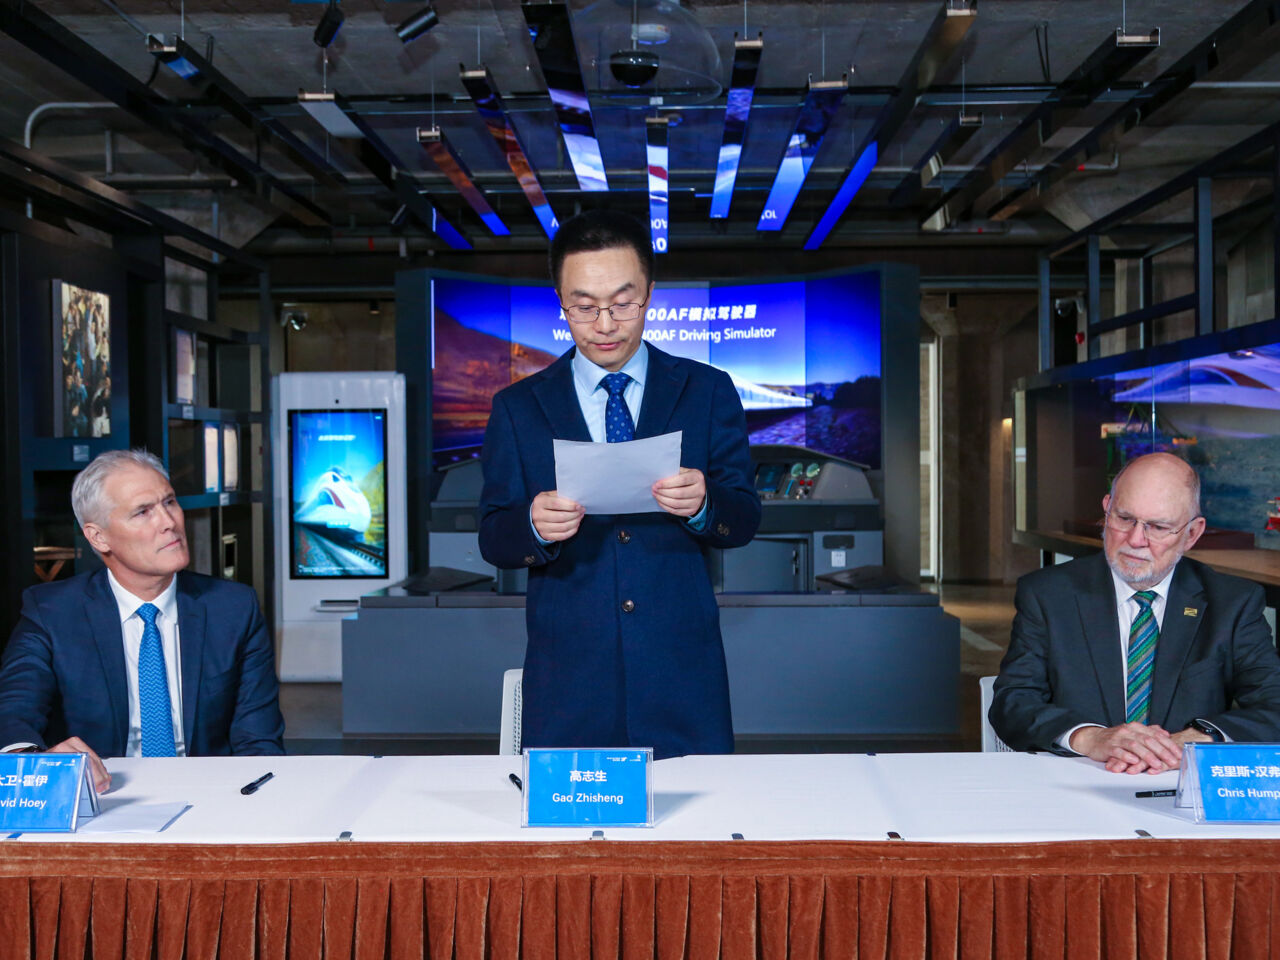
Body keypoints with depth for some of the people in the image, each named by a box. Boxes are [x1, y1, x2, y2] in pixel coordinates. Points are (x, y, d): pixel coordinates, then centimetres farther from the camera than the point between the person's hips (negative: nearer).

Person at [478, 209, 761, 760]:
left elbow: (745, 521, 3)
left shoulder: (708, 392, 5)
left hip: (682, 671, 0)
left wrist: (703, 504, -20)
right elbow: (492, 539, 3)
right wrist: (535, 525, -19)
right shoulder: (518, 408, 6)